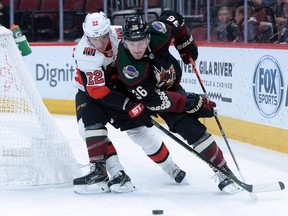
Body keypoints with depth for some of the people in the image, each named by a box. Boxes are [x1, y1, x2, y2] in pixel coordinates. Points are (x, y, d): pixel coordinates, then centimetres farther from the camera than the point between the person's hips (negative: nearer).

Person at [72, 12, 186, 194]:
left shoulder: (120, 35, -20)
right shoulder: (86, 54, -32)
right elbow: (97, 91, -33)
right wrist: (130, 106, -35)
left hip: (119, 87, 3)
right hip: (90, 92, -3)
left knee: (139, 128, 0)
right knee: (91, 123, -28)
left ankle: (170, 168, 17)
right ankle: (108, 171, -27)